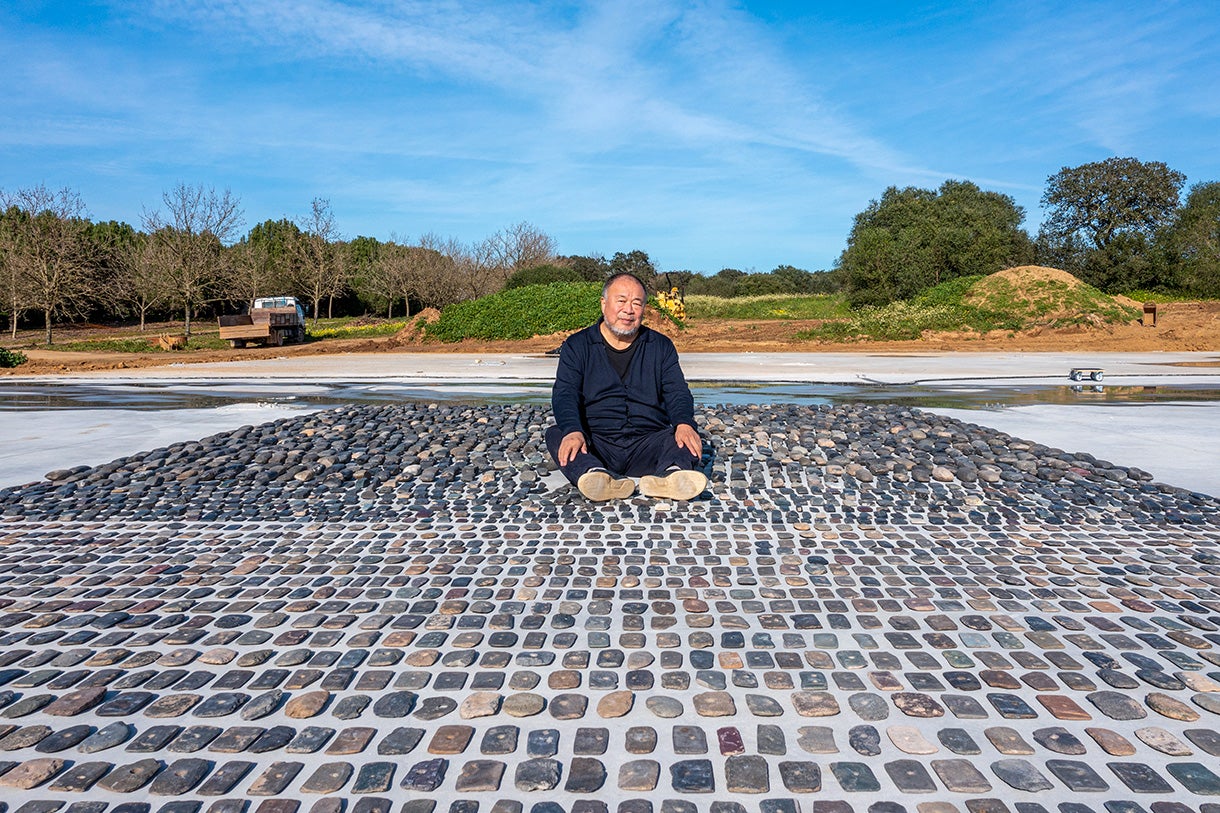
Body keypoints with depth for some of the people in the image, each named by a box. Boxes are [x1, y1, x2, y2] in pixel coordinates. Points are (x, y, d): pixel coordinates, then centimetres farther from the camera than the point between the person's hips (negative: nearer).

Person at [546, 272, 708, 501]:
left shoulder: (661, 346, 15)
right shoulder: (577, 345, 9)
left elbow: (677, 392, 4)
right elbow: (565, 394, -4)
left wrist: (684, 423, -20)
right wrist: (573, 430, -27)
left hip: (647, 445, 1)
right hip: (596, 444, -1)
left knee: (686, 437, -26)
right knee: (556, 434, -28)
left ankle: (670, 475, -57)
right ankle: (594, 475, -55)